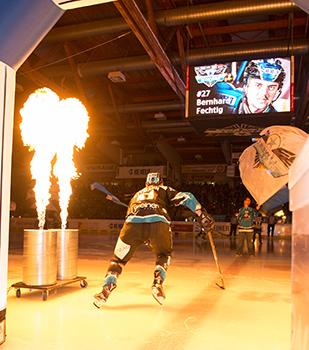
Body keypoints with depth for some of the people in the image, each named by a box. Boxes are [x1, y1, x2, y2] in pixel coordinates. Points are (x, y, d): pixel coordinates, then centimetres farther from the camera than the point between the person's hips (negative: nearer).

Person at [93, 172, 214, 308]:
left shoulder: (137, 194, 41)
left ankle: (106, 289, 2)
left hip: (133, 222, 2)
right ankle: (158, 283, 7)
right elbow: (186, 197, 16)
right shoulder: (165, 190, 32)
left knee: (119, 258, 19)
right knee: (163, 255, 27)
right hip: (158, 222, -2)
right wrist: (202, 215, 14)